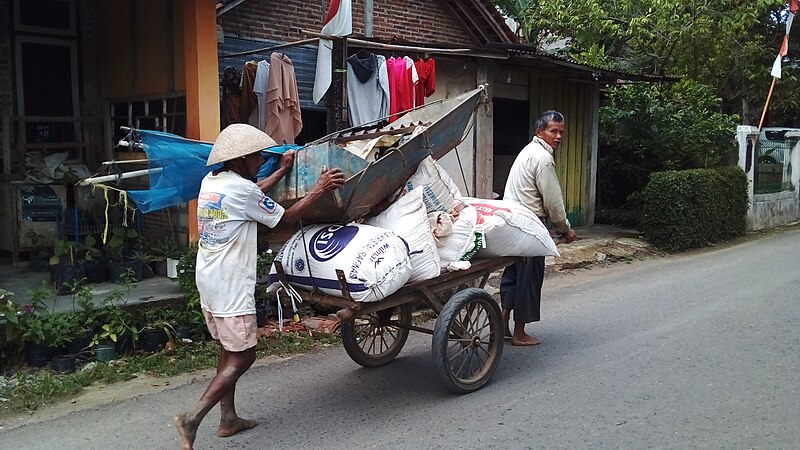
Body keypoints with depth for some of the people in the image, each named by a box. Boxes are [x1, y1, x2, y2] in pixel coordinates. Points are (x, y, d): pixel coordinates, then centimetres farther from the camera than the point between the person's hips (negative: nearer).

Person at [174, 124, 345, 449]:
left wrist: (282, 171, 31)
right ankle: (192, 418, -7)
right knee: (242, 356, -2)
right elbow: (286, 218, -6)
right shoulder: (241, 189, -16)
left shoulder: (211, 181, 9)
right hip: (230, 285, -9)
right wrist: (320, 189, 0)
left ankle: (228, 418, 25)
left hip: (208, 280, 9)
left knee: (229, 350, 18)